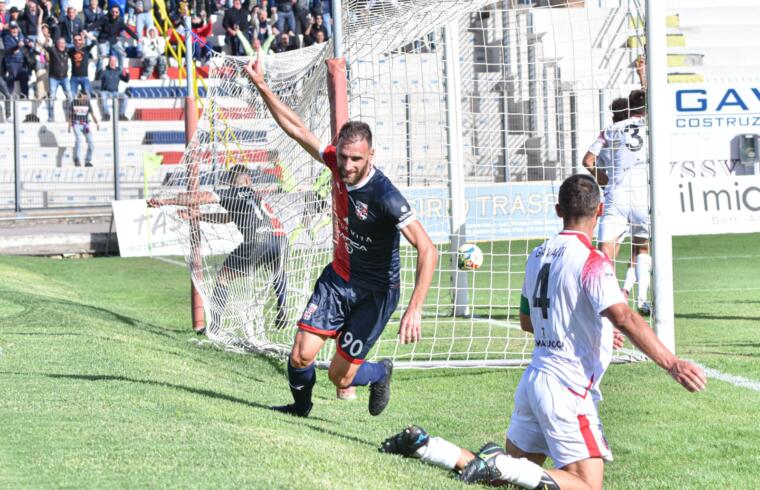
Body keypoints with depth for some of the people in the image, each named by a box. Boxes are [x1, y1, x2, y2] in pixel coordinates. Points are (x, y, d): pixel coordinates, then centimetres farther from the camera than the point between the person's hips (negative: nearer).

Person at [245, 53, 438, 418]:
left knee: (340, 376, -1)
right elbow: (296, 129, 2)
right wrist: (261, 86, -3)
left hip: (375, 292, -5)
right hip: (337, 278, 5)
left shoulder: (384, 196, -30)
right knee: (301, 355, -5)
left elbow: (427, 250, -35)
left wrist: (415, 309, -43)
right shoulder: (337, 164, -12)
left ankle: (381, 373, 34)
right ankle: (300, 406, 28)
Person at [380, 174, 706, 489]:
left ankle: (422, 444, 6)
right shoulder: (591, 262, -13)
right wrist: (671, 364, -33)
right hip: (567, 390, -8)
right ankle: (499, 464, -21)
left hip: (534, 379, 8)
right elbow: (624, 318, -28)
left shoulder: (538, 256, 12)